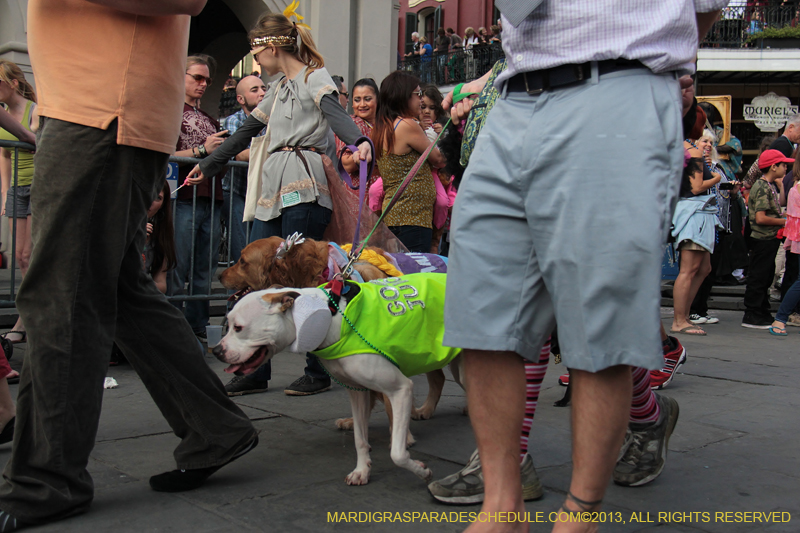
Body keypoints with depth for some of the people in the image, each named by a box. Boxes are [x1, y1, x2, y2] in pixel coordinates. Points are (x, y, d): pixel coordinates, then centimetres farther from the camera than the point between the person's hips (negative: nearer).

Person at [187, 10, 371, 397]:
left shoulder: (315, 79, 2)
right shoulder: (278, 88, 25)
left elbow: (337, 115, -17)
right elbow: (248, 130, 33)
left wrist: (360, 144, -38)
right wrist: (208, 166, 39)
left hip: (303, 190, -8)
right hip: (273, 191, 8)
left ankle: (318, 372, 3)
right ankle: (255, 373, 9)